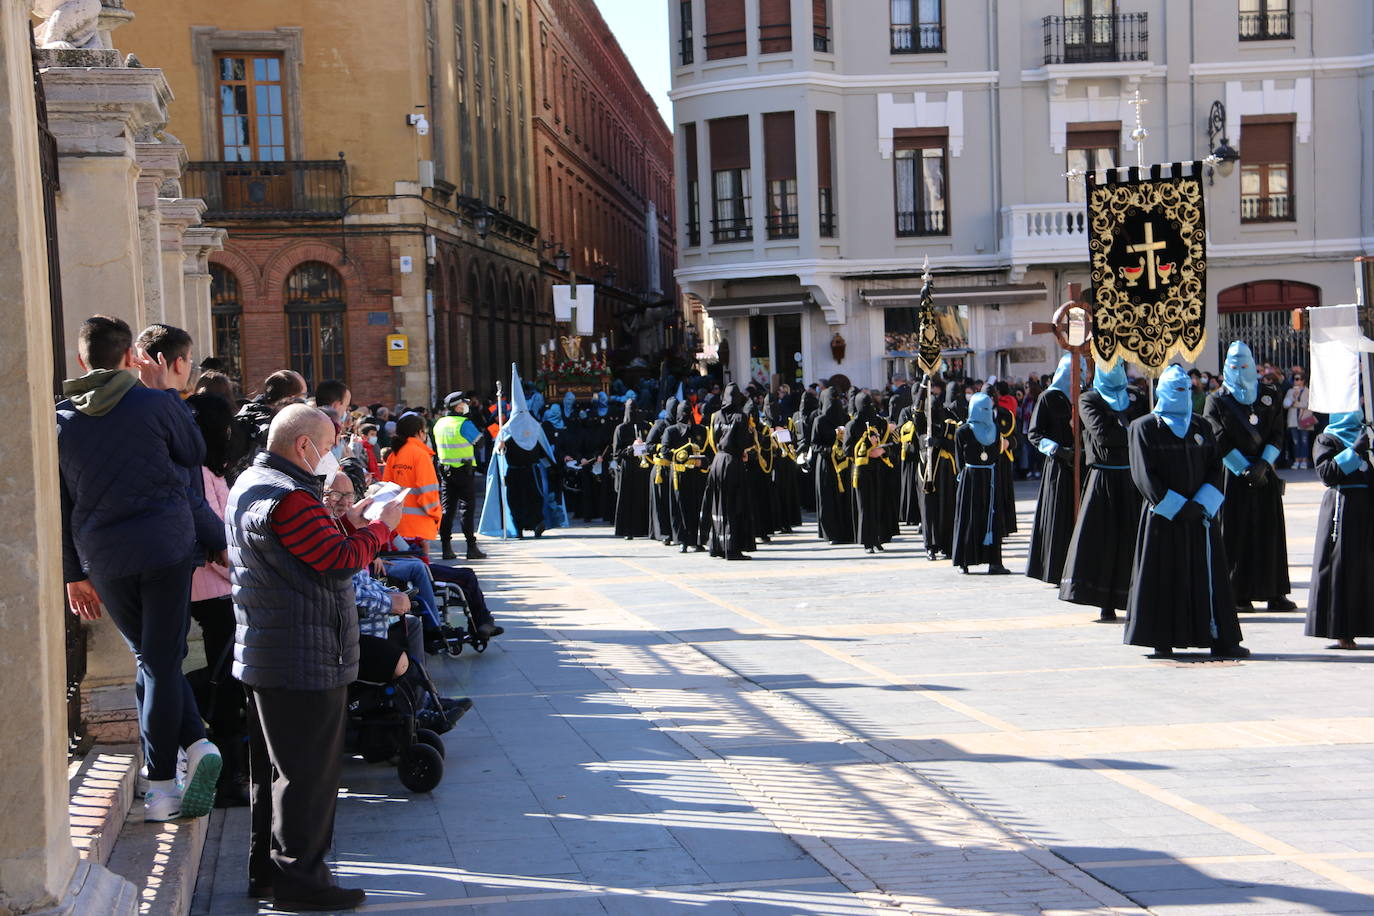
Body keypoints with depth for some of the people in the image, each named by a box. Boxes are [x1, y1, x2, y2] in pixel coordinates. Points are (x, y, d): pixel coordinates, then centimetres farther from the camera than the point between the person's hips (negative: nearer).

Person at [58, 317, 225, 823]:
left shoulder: (60, 419, 4)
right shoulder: (155, 402, -7)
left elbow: (60, 502, 8)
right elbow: (195, 453, 8)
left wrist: (74, 573, 14)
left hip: (103, 558, 2)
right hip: (168, 546, -2)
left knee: (151, 658, 15)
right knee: (162, 660, 2)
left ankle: (189, 751, 6)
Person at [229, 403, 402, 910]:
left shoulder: (249, 485, 14)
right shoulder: (290, 498, -20)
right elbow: (340, 561, -19)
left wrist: (348, 523, 11)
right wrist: (379, 527, -6)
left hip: (264, 656, 11)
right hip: (305, 659, -11)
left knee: (274, 768, 18)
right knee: (307, 771, -2)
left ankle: (267, 869, 27)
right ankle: (298, 876, 5)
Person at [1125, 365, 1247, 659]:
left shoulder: (1202, 426, 12)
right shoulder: (1145, 427, -1)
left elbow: (1214, 469, 9)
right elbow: (1144, 476, -7)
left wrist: (1201, 505, -8)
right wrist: (1178, 508, -13)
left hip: (1199, 514, 4)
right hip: (1162, 517, -4)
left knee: (1208, 575, 2)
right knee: (1164, 577, -2)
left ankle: (1220, 640, 4)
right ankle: (1162, 642, 4)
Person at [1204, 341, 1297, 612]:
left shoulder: (1270, 395, 9)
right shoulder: (1217, 401, 2)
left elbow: (1277, 435, 4)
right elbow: (1221, 443, -5)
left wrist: (1262, 465, -10)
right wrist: (1246, 470, -12)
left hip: (1266, 474, 2)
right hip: (1233, 476, -2)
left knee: (1271, 533, 1)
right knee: (1236, 534, -4)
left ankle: (1275, 594, 4)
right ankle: (1239, 595, 0)